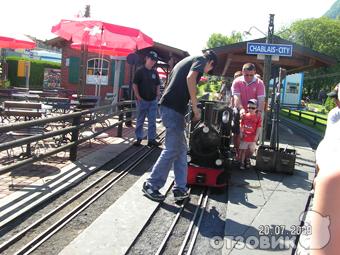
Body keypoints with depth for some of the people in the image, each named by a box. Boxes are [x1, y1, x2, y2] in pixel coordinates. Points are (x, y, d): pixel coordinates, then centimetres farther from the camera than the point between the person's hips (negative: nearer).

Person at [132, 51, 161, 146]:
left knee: (152, 121, 5)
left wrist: (157, 95, 5)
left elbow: (157, 85, 17)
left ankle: (151, 139, 10)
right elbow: (134, 85, -6)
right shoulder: (140, 71, -5)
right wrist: (138, 97, -11)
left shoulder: (155, 72, 9)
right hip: (142, 100, -4)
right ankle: (138, 138, 14)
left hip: (153, 100, 4)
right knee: (140, 121, 5)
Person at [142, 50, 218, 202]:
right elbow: (190, 78, -19)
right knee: (171, 150, -3)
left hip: (168, 107, 10)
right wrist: (195, 108, -15)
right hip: (173, 109, -10)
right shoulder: (201, 59, 2)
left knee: (181, 149, 12)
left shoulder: (187, 61, 28)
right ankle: (151, 185, 7)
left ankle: (180, 189, 15)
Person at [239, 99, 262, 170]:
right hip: (245, 137, 1)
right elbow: (241, 125, 5)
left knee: (252, 150, 6)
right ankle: (242, 163, 18)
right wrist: (241, 133, -1)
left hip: (252, 138, -1)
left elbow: (259, 128, -6)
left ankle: (247, 159, 34)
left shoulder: (258, 117, -5)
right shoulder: (244, 116, 0)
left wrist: (256, 136, -11)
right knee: (243, 150, 6)